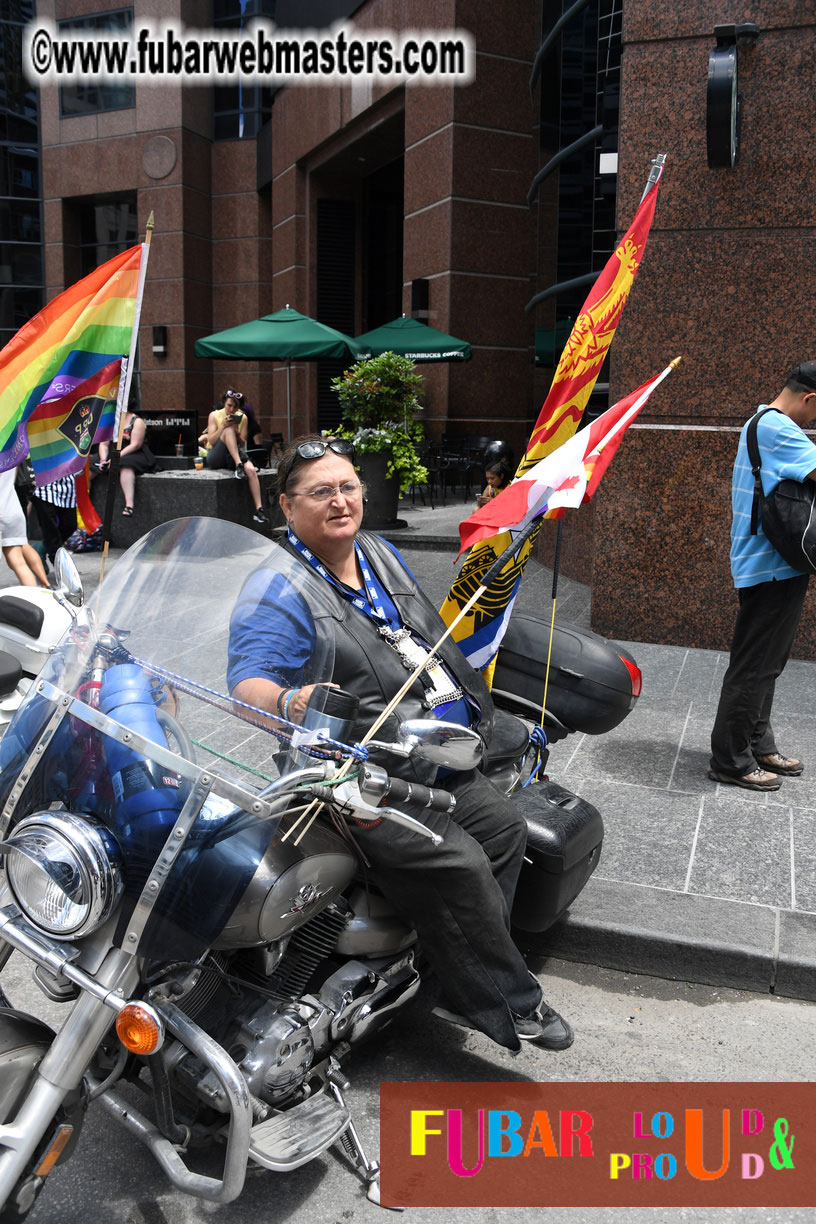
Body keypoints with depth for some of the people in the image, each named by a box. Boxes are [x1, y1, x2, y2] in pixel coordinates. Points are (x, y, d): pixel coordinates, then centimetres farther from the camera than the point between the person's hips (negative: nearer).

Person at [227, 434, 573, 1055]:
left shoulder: (383, 555, 15)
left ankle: (466, 989, 15)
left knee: (505, 828, 4)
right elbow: (247, 683, -26)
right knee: (459, 865, -20)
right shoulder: (276, 590, -11)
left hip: (443, 762, 9)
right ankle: (509, 1003, 2)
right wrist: (288, 701, -47)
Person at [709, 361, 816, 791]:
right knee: (754, 667, -3)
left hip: (762, 564, 11)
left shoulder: (760, 423, 18)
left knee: (764, 663, 18)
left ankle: (759, 746, 29)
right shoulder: (778, 429, -16)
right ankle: (731, 761, 6)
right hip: (772, 566, -11)